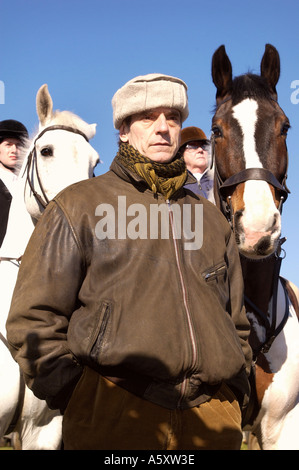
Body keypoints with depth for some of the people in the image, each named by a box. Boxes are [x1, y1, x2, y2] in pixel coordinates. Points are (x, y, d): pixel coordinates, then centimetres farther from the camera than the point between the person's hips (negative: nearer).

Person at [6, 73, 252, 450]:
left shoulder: (211, 218, 16)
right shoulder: (78, 207, 3)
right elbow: (34, 317, 0)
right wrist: (75, 397, -7)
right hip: (115, 417, -3)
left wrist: (234, 395, 11)